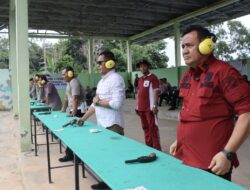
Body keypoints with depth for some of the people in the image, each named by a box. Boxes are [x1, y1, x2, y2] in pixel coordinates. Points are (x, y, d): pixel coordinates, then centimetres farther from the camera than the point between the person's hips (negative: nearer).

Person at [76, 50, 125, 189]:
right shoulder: (102, 81, 15)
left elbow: (117, 103, -24)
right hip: (101, 124, 9)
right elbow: (96, 103, 19)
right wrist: (83, 118, 15)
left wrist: (99, 101, -11)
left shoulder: (116, 79, -13)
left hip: (113, 125, -9)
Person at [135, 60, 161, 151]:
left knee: (153, 128, -3)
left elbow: (156, 92, -10)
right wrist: (137, 106, 15)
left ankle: (157, 148, 3)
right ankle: (148, 146, 24)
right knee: (145, 128, 13)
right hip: (141, 108, 7)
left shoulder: (153, 78, -5)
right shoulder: (140, 79, 16)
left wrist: (155, 106, -17)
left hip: (150, 108, -7)